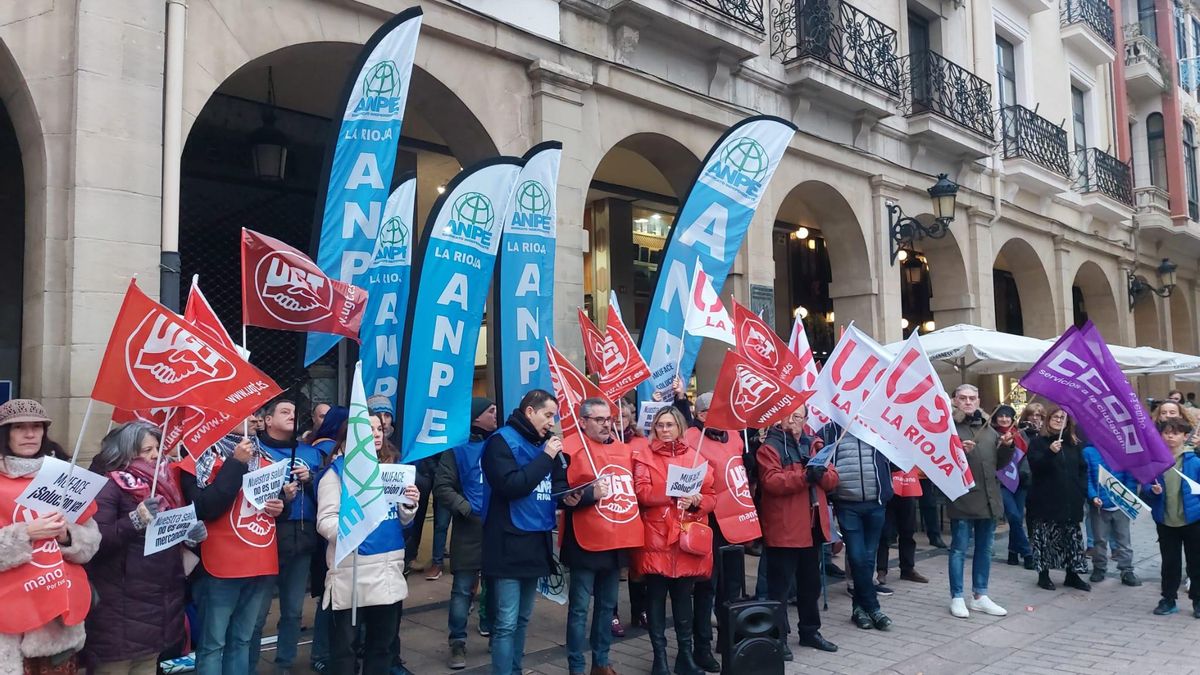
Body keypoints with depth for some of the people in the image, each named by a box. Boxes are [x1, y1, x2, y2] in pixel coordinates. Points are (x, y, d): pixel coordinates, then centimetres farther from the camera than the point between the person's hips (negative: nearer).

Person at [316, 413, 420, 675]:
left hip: (390, 566, 5)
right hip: (352, 568, -5)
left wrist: (409, 505, -5)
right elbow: (324, 521, -12)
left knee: (384, 640, 14)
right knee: (346, 641, 1)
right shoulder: (337, 471, -3)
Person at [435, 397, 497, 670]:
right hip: (470, 530, -4)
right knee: (462, 589, 0)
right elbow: (442, 487, -6)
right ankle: (458, 643, 9)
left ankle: (492, 631, 28)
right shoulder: (458, 448, -2)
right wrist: (466, 508, -15)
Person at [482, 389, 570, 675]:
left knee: (522, 618, 17)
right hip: (509, 543, -7)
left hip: (537, 541, 7)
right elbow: (509, 485, -22)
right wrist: (546, 457, -17)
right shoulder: (502, 440, -9)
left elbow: (557, 482, 19)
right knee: (506, 622, -4)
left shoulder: (543, 442, 11)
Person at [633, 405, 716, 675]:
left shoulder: (694, 455, 10)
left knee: (683, 596, 10)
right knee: (656, 597, 1)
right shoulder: (645, 455, 2)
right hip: (656, 537, -2)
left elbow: (711, 495, 7)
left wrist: (696, 501, -14)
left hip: (687, 538, 2)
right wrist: (673, 494, -21)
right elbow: (641, 492, -10)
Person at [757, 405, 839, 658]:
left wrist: (822, 473, -14)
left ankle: (809, 631, 33)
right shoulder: (769, 447, -7)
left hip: (813, 526, 7)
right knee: (781, 586, 0)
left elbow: (833, 479, 8)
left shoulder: (814, 444, 13)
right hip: (784, 529, -7)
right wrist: (804, 476, -29)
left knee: (811, 583, 19)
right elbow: (771, 482, -21)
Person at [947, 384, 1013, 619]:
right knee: (959, 550, 2)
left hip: (989, 499, 6)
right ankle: (957, 598, 12)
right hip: (962, 500, -6)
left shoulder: (988, 429, 12)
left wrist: (1007, 446, 1)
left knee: (985, 549, 14)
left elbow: (999, 463, 18)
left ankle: (980, 596, 26)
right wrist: (957, 451, -30)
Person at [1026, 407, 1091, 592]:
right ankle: (1043, 575, 9)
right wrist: (1050, 452, -28)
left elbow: (1082, 469, 15)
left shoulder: (1075, 444, 12)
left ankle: (1072, 575, 18)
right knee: (1045, 537, -1)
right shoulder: (1038, 442, -1)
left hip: (1070, 500, 4)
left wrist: (1082, 490, 3)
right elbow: (1035, 466, -14)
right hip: (1046, 499, -4)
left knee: (1072, 537, 8)